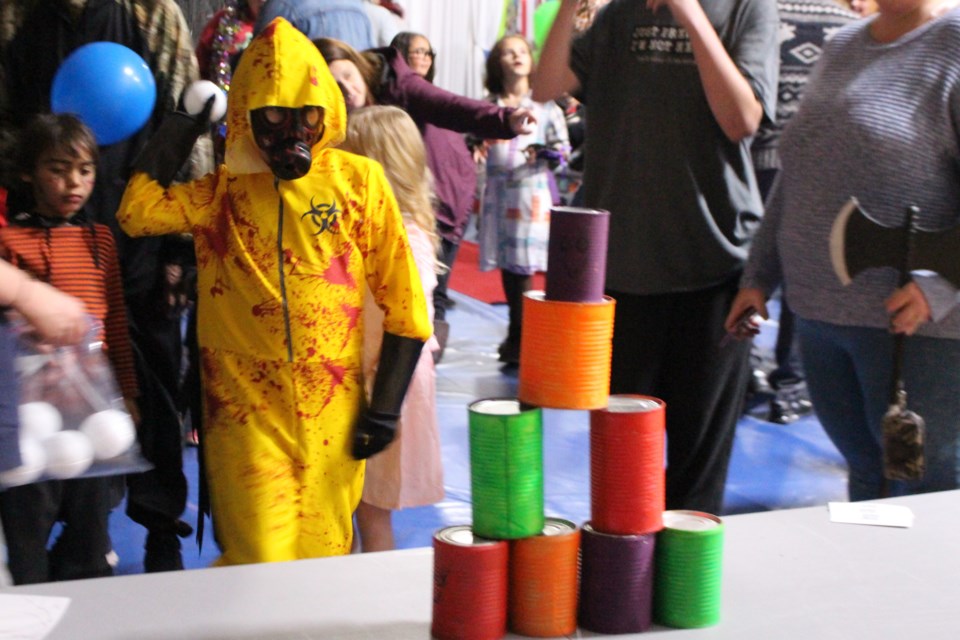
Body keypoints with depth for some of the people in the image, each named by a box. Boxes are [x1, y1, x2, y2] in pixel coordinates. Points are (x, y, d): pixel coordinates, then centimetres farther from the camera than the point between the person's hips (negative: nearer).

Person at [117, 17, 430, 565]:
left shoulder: (359, 181, 0)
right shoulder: (224, 190, 5)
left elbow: (402, 300, 1)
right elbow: (138, 212, -10)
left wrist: (385, 406, -1)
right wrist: (185, 120, -1)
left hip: (331, 416, 0)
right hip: (247, 415, 0)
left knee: (323, 559, 9)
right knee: (258, 568, -3)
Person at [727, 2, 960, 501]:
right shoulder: (841, 47, 16)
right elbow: (794, 179, 22)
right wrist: (759, 275, 19)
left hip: (913, 322, -7)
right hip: (820, 311, 7)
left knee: (920, 481, 1)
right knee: (864, 470, 14)